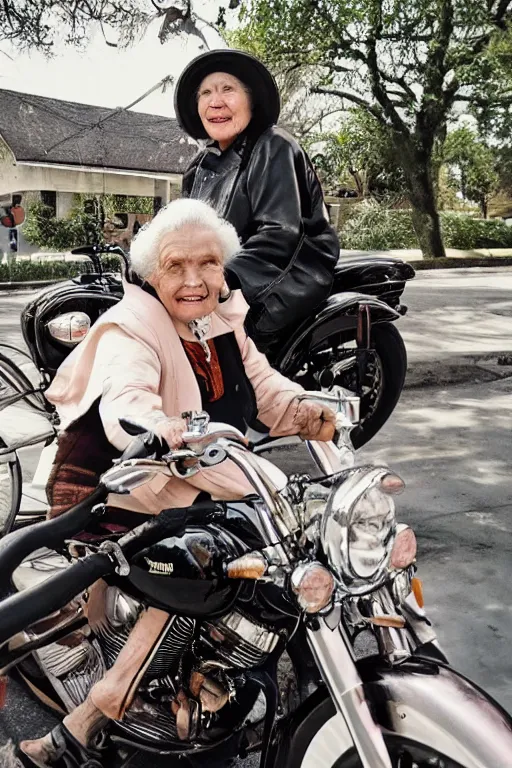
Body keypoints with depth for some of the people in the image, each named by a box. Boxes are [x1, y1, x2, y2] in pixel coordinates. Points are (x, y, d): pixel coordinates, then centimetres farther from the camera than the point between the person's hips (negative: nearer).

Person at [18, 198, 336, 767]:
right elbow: (124, 406, -37)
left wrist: (310, 414, -18)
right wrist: (170, 433, -57)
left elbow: (266, 387, 4)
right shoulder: (130, 329, -17)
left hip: (193, 489, 8)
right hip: (110, 484, -8)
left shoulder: (224, 323, 6)